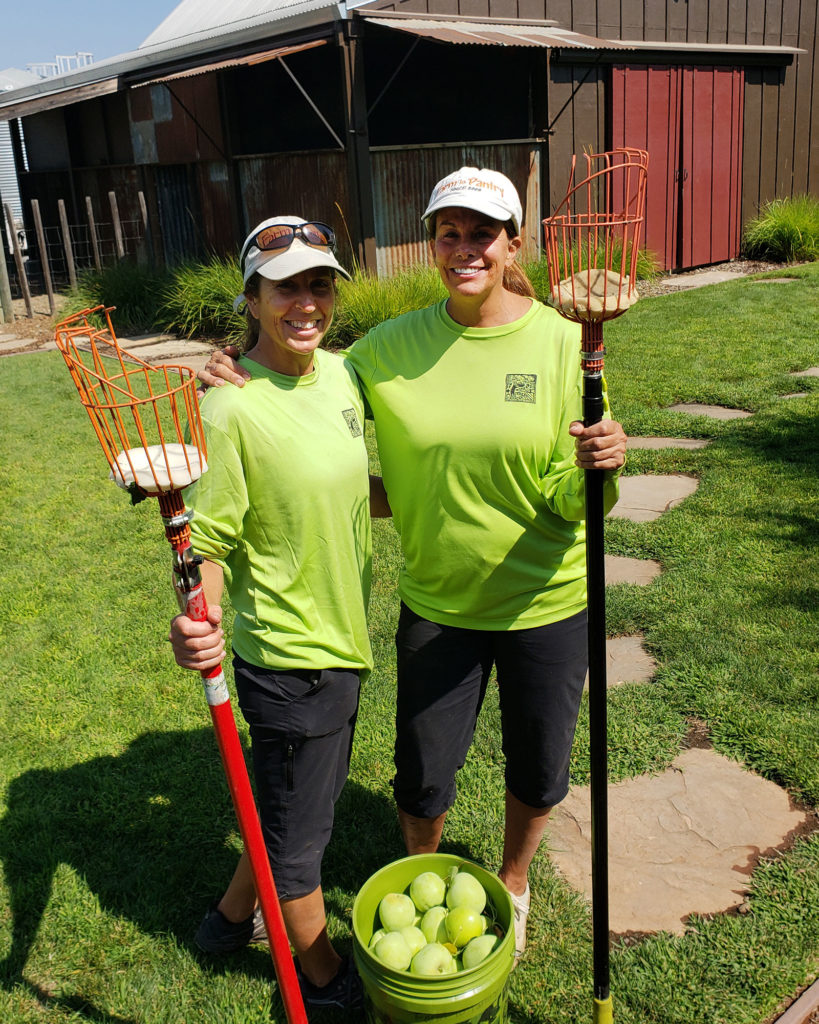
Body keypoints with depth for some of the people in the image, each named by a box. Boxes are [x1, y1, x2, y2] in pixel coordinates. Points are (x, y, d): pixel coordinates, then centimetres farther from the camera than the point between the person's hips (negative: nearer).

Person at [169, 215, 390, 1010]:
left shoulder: (342, 374, 1)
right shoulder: (231, 409, -23)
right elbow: (208, 543, -20)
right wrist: (197, 619, -39)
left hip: (341, 638, 8)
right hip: (287, 657, -8)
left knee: (302, 800, 27)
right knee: (298, 831, 15)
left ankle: (232, 915, 53)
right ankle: (321, 975, 42)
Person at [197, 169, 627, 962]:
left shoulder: (561, 341, -13)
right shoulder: (391, 347, -8)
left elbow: (571, 505, -14)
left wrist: (598, 471, -36)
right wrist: (249, 396, -15)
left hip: (546, 603, -1)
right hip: (437, 603, 1)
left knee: (538, 770, 18)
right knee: (421, 779, 14)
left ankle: (512, 882, 51)